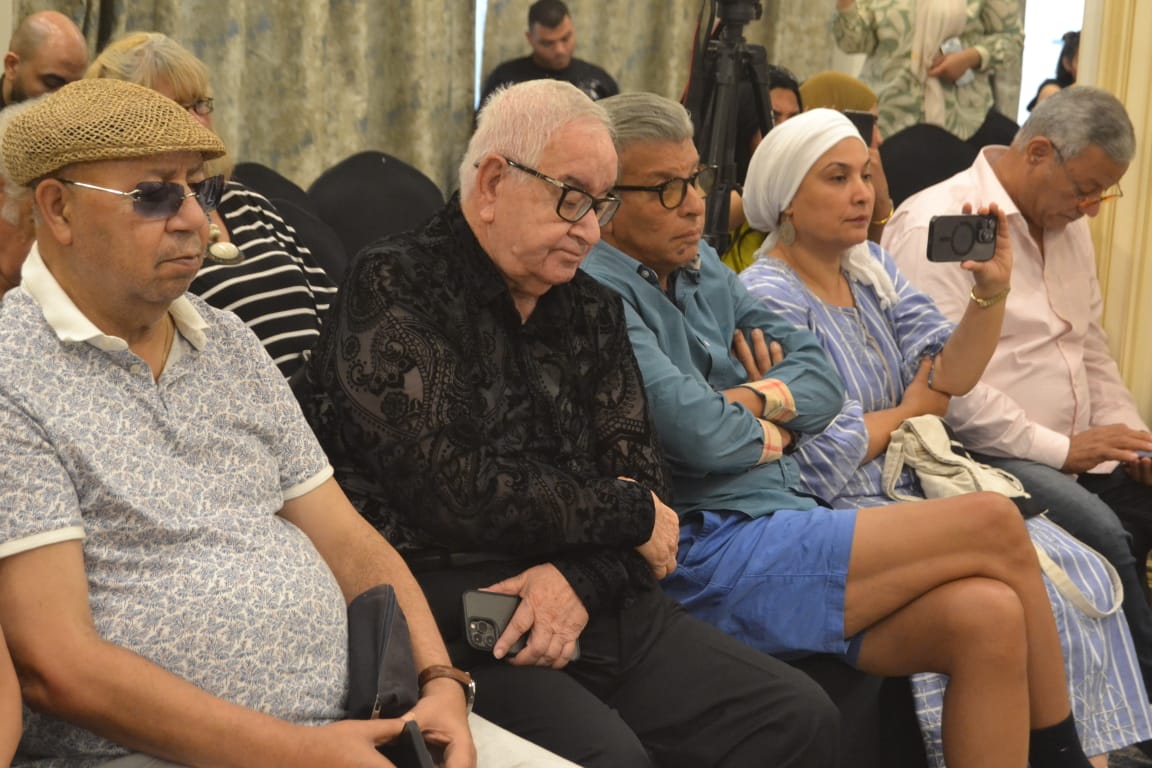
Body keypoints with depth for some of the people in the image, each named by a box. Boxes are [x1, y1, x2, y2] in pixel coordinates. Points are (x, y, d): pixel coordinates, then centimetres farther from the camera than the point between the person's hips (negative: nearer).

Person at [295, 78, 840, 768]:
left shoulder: (590, 308, 16)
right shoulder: (397, 290, -5)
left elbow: (641, 473, 10)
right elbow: (453, 493, -15)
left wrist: (579, 579, -11)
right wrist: (628, 513, -5)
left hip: (594, 601, 7)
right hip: (453, 611, -6)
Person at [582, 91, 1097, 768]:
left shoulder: (701, 266, 17)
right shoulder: (598, 289, -10)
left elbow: (820, 375, 13)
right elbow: (696, 432, -21)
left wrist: (756, 398, -7)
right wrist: (772, 434, 0)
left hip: (783, 522, 8)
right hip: (709, 554, -8)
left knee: (988, 616, -17)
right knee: (995, 525, -12)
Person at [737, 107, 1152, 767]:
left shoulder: (872, 265, 11)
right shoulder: (768, 300, -13)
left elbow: (948, 374, 2)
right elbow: (824, 457, -18)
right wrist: (910, 412, -2)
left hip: (917, 486, 8)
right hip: (847, 511, -8)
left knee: (1080, 572, -7)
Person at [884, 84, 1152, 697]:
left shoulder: (1067, 224, 17)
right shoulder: (934, 226, -12)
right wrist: (1060, 449, -17)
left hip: (1077, 452, 9)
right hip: (980, 456, -8)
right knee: (1103, 532, -29)